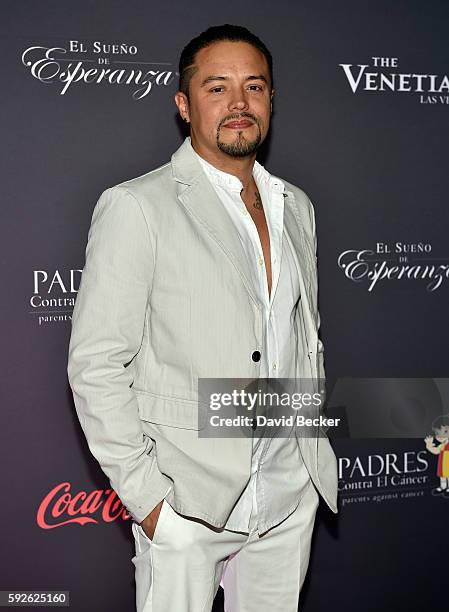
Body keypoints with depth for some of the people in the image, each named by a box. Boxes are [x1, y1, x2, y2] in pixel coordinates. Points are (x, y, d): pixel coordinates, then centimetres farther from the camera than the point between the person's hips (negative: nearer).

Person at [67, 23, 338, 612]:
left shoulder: (296, 206, 10)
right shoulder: (135, 206, -10)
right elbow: (95, 365, -13)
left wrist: (314, 448, 12)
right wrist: (145, 497, -14)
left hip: (290, 499, 6)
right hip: (186, 506, -5)